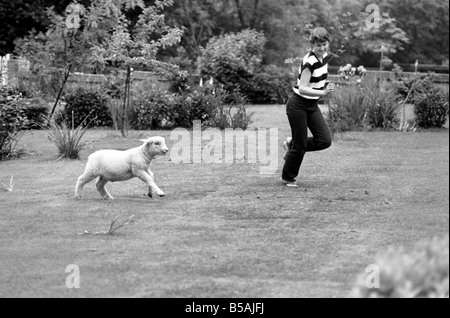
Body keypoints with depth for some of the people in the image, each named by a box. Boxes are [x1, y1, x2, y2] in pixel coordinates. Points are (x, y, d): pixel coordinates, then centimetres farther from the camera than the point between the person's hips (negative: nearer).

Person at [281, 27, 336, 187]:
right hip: (298, 106, -8)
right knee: (300, 145, 0)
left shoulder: (325, 57, 1)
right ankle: (288, 177, 22)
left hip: (312, 105, 8)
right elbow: (302, 89, -29)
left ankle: (292, 144, 21)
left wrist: (326, 85, 1)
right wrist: (322, 92, -40)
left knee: (325, 140, -2)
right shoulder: (309, 62, -24)